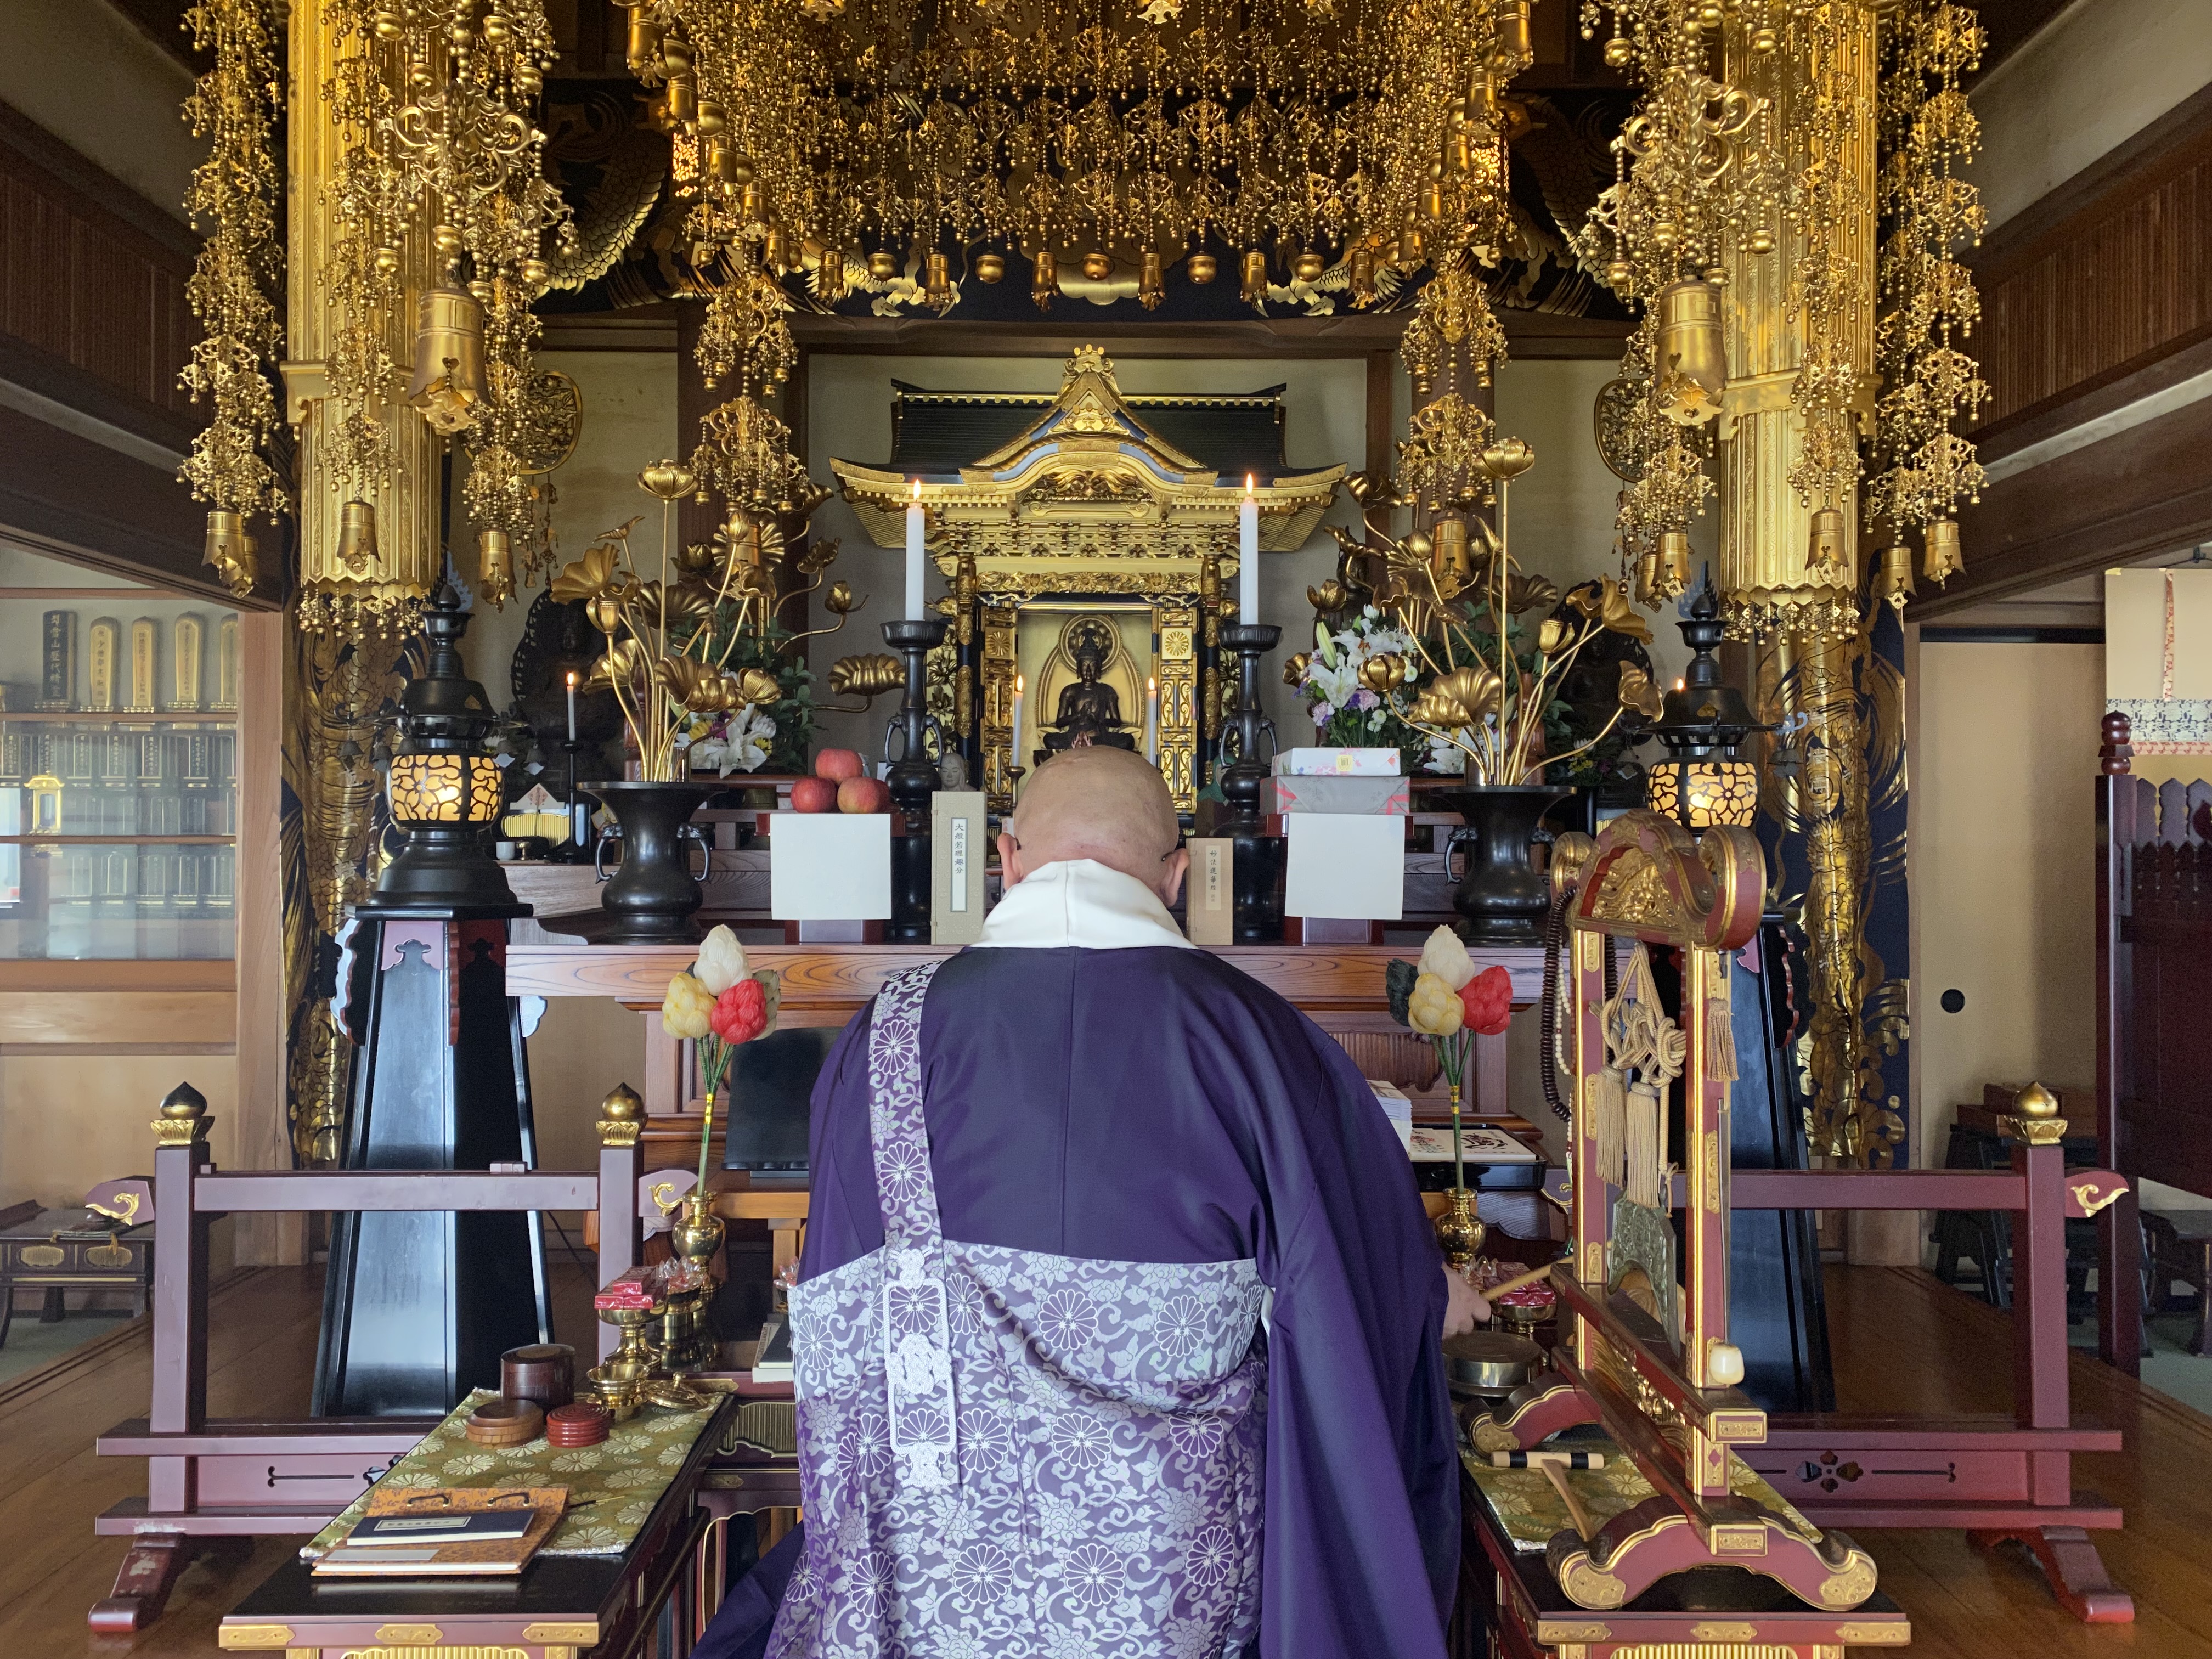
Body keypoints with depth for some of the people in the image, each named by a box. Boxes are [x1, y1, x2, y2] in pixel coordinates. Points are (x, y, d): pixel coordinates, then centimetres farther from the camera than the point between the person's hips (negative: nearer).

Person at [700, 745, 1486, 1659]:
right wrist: (1436, 1294, 23)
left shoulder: (890, 1036, -8)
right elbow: (1391, 1279, 0)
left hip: (936, 1576, 1)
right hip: (1183, 1573, 0)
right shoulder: (1256, 1034, -11)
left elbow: (842, 1332, 1)